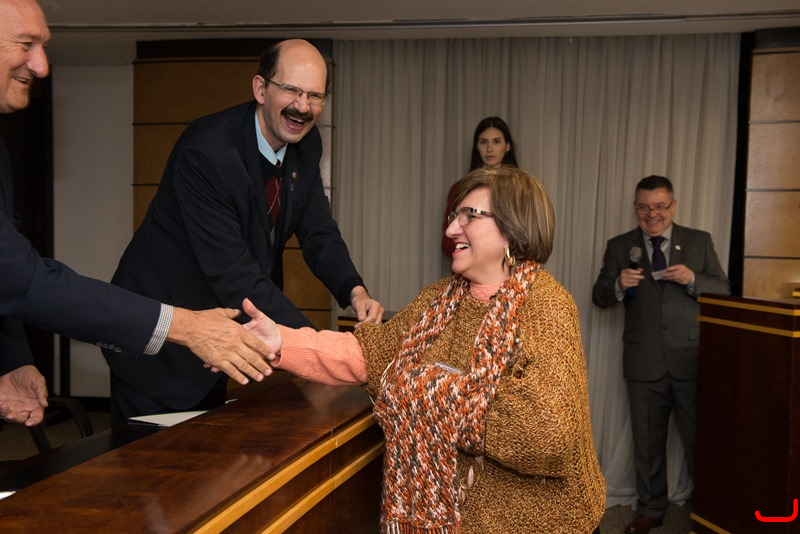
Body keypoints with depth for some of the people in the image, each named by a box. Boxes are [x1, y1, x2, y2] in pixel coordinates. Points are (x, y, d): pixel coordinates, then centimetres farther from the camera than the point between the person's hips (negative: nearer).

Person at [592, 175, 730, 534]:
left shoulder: (699, 241, 4)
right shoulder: (619, 247, 4)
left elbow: (724, 291, 3)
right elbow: (599, 297, 3)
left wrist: (692, 280, -16)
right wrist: (618, 285, -18)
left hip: (692, 361, -1)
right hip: (644, 365, 1)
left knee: (700, 441, 7)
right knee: (647, 443, 14)